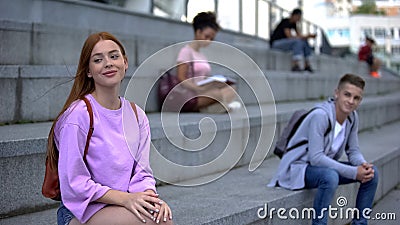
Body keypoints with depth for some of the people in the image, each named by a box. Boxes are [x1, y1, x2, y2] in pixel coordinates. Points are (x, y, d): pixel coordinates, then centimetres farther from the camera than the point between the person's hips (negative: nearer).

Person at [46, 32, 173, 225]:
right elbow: (74, 184, -13)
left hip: (120, 206, 5)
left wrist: (150, 196, -16)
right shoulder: (78, 115, -13)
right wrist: (126, 198, -23)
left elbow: (142, 173, 6)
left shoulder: (137, 116, 7)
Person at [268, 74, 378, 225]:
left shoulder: (352, 117, -1)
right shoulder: (320, 115, -26)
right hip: (298, 168, -8)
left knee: (372, 172, -4)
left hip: (324, 166, 8)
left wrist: (363, 165, -18)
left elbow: (353, 151, 6)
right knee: (330, 177, -38)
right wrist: (353, 172, -30)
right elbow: (316, 157, -29)